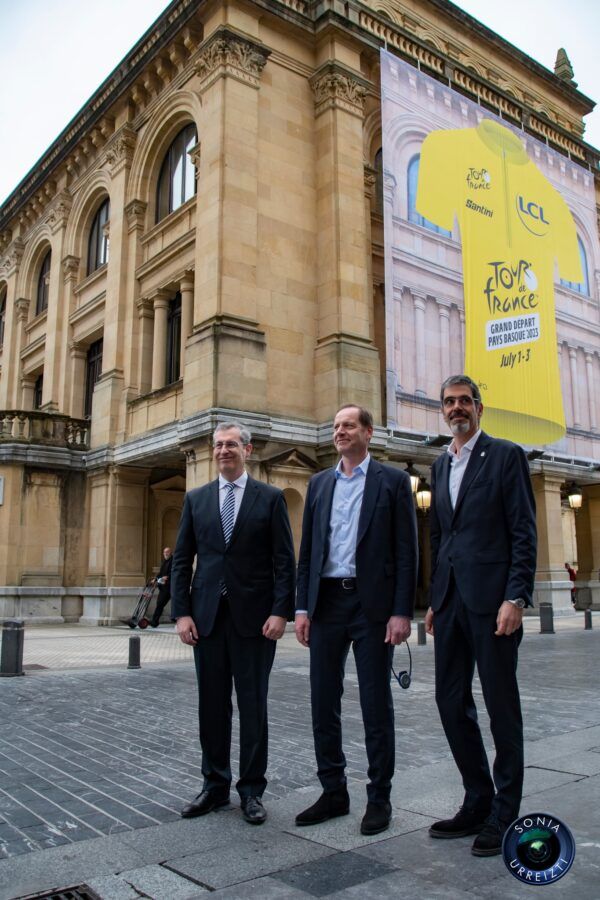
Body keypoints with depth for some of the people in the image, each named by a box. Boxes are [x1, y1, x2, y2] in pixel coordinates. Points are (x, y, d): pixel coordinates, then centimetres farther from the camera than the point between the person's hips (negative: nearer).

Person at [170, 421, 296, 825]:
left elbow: (285, 560, -2)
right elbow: (182, 559, 8)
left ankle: (252, 789, 20)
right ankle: (215, 785, 26)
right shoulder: (196, 499, 9)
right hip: (207, 615, 3)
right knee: (212, 705, 11)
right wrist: (182, 612, -1)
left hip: (254, 616, -2)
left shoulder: (271, 498, 1)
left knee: (253, 705, 6)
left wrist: (281, 611, -11)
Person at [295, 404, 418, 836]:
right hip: (327, 601, 4)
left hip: (372, 603, -4)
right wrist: (302, 607, 5)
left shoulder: (392, 480, 0)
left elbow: (406, 550, -4)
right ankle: (333, 792, 25)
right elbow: (307, 550, 12)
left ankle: (379, 797, 20)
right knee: (323, 701, 9)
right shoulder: (319, 483, 12)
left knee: (376, 703, 5)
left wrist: (402, 612, -11)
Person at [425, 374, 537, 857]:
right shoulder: (440, 465, 16)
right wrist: (434, 600, 15)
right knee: (451, 700, 9)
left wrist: (516, 598, -16)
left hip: (491, 598, -6)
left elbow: (524, 533, -8)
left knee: (501, 704, 3)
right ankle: (477, 802, 25)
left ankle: (503, 815, 17)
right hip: (451, 600, 6)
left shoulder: (506, 456, -2)